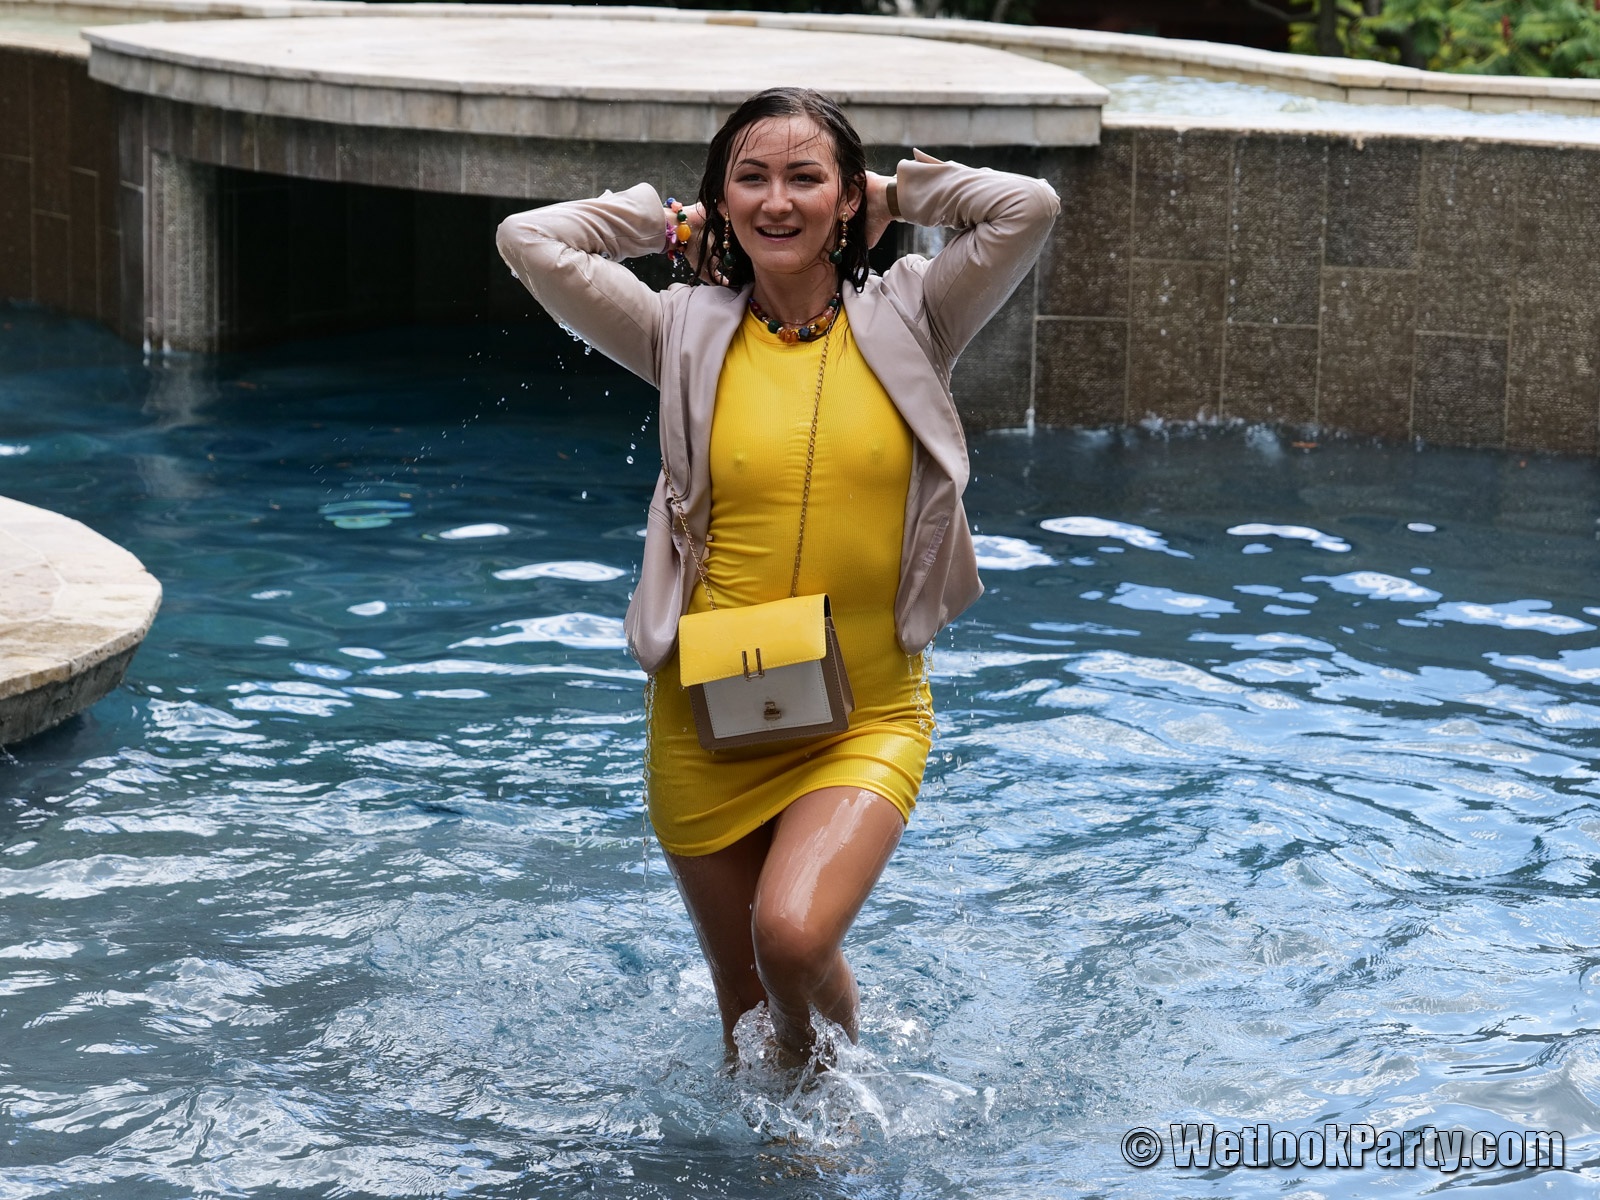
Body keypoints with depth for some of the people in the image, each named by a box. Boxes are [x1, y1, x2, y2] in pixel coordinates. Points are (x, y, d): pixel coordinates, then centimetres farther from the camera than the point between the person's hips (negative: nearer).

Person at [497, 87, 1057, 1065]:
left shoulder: (905, 323, 1)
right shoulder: (690, 336, 1)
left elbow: (1029, 206, -11)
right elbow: (529, 239, -4)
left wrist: (898, 195, 2)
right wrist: (668, 223, 6)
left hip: (866, 720, -2)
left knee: (792, 938, -26)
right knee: (746, 1005, 11)